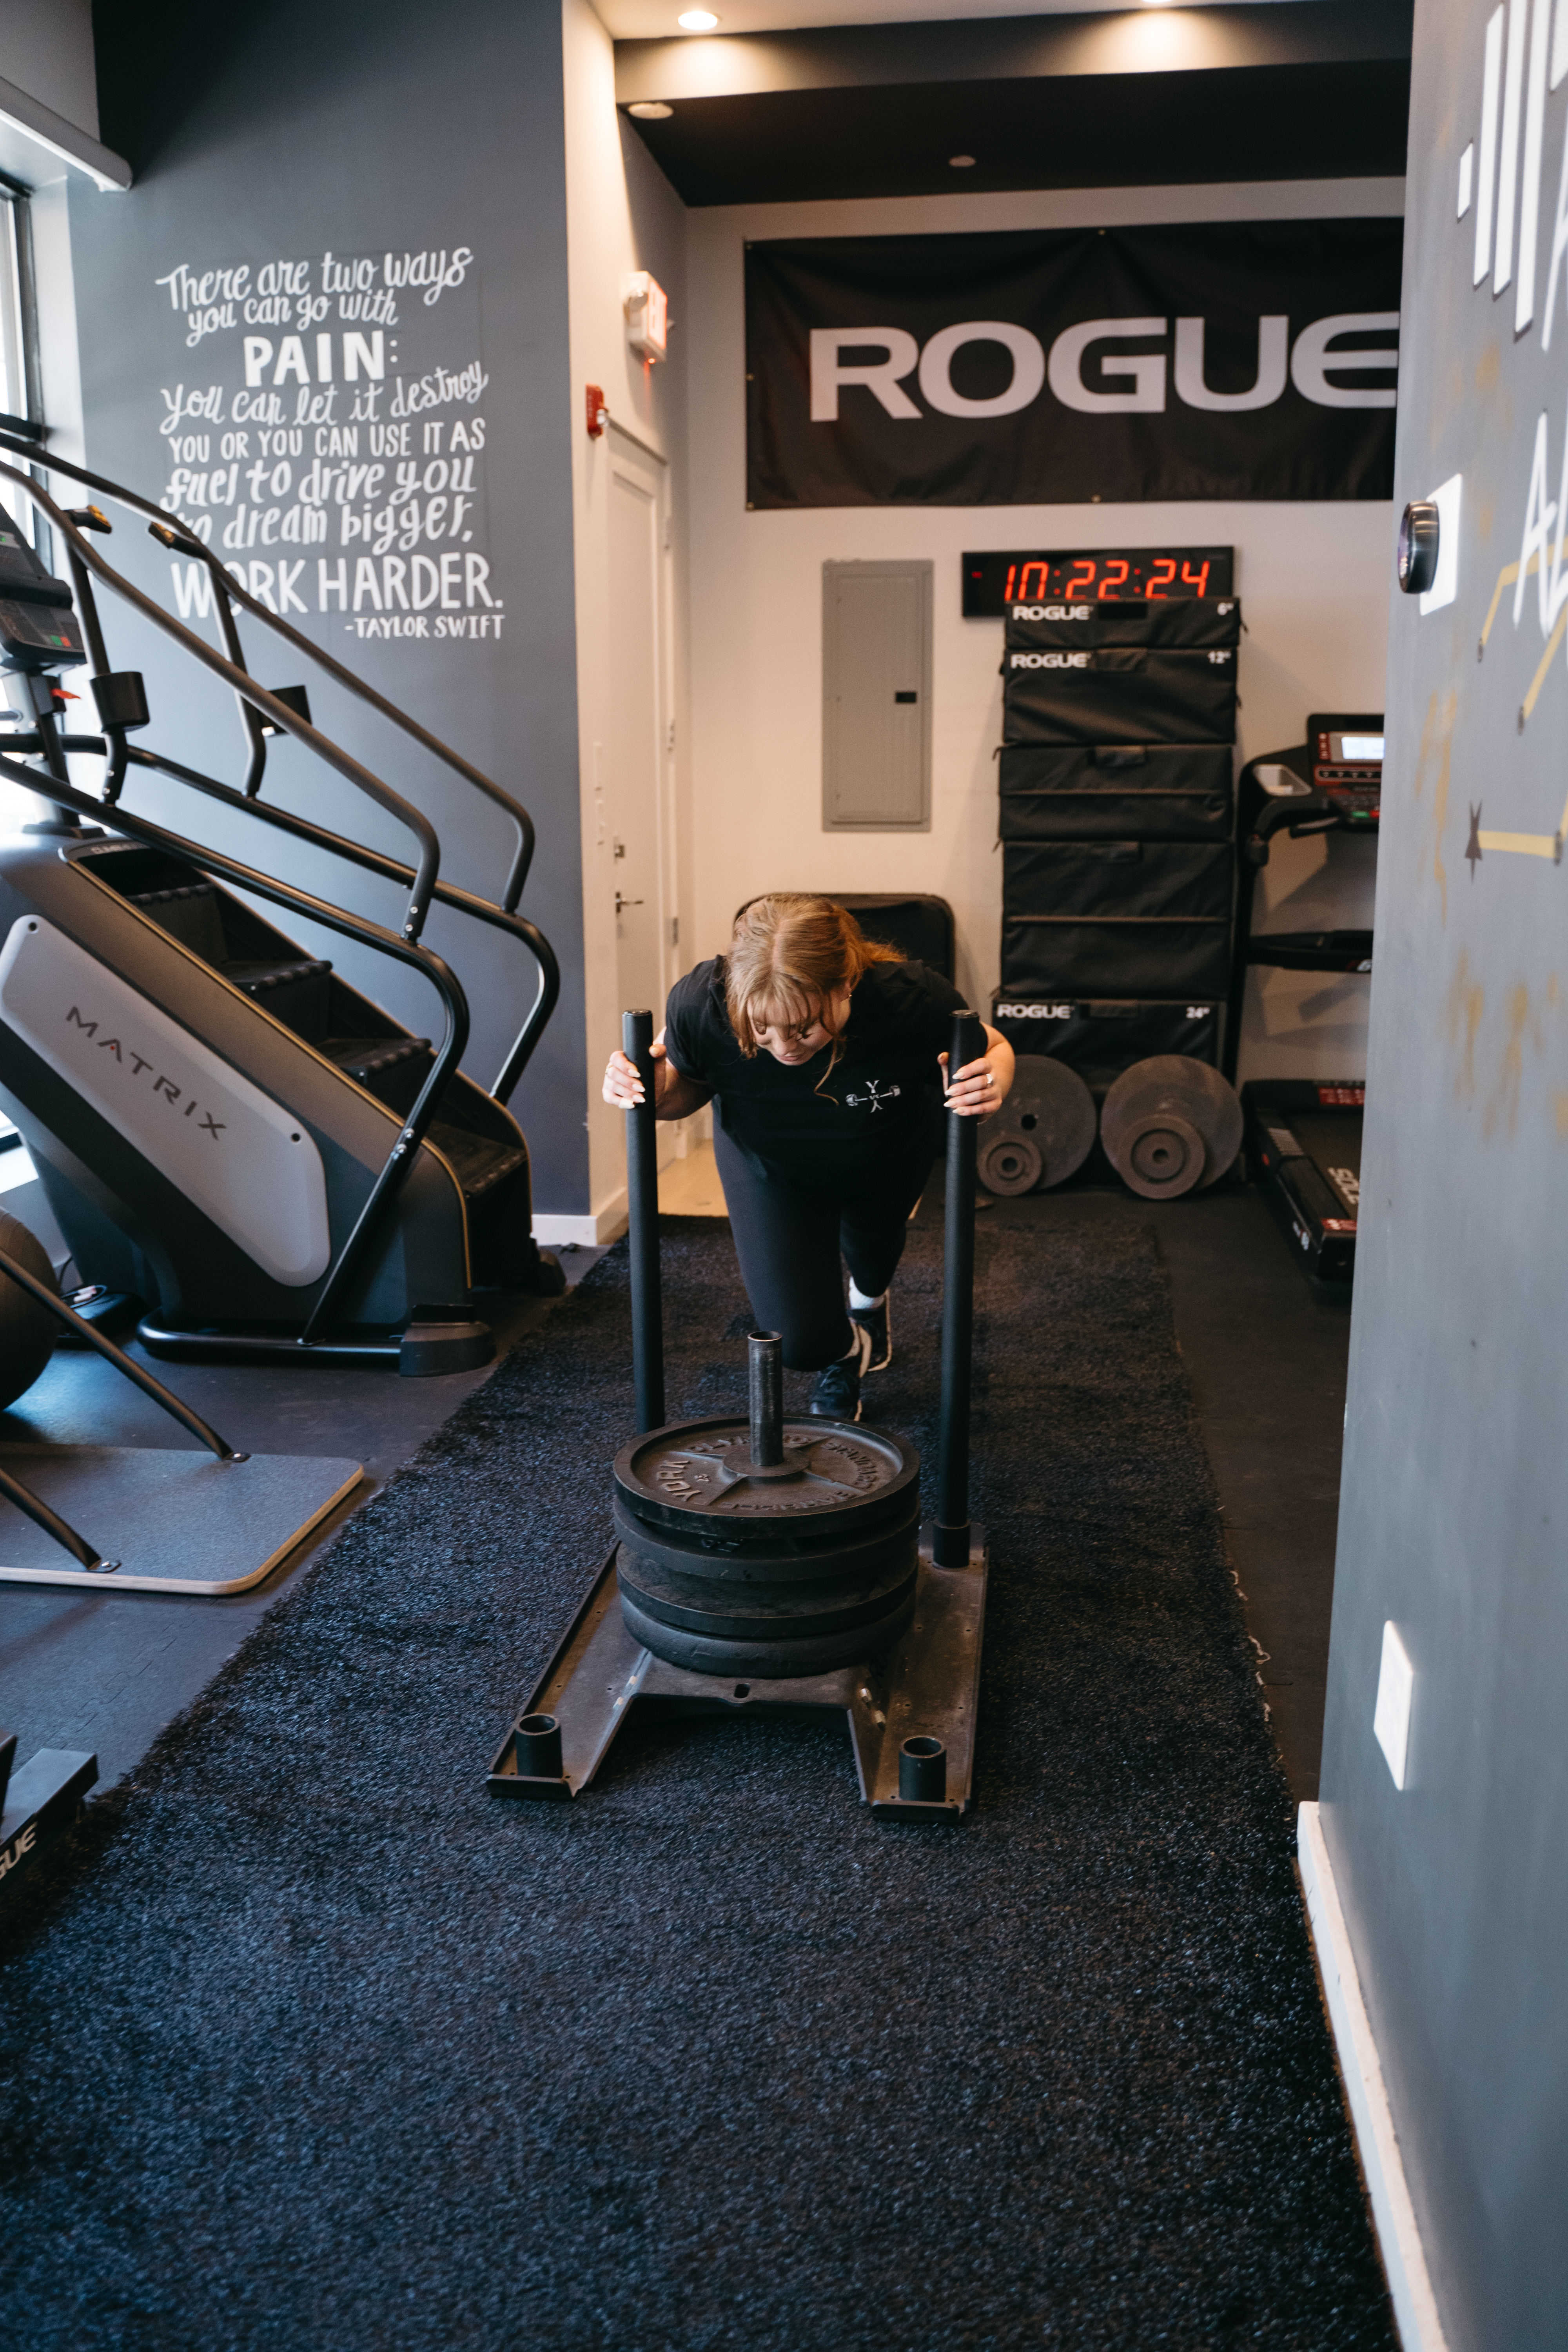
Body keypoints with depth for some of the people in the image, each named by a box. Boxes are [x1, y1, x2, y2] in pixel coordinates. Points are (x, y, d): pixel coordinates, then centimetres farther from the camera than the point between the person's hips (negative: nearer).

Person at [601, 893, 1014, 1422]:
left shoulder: (911, 1000, -42)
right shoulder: (699, 1005, -39)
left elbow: (994, 1048, -19)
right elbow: (689, 1081, -14)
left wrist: (992, 1083, -43)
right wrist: (655, 1094, -37)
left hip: (885, 1158, 1)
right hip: (768, 1159, 0)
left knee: (872, 1242, 33)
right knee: (798, 1340, -10)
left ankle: (870, 1300, 72)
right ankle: (848, 1350, 29)